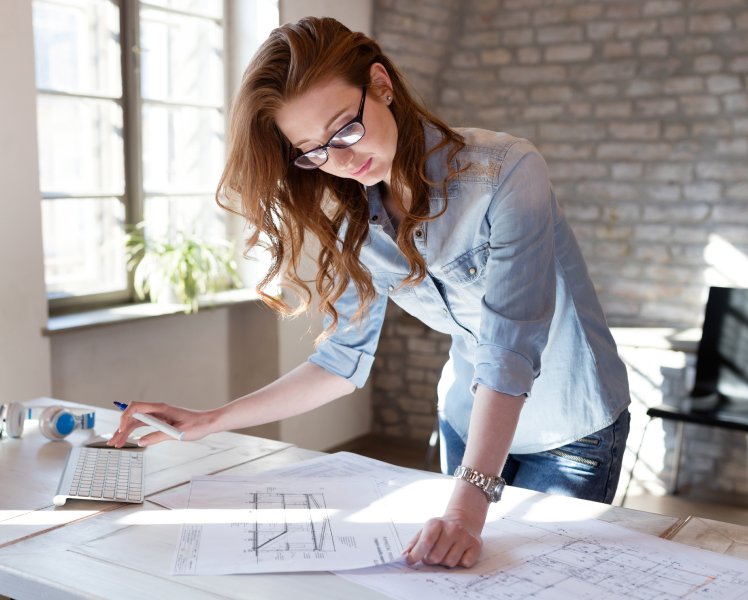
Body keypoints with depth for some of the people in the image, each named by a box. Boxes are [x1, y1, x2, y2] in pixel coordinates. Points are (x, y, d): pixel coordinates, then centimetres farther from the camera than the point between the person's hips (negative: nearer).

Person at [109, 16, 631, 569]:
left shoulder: (506, 174, -27)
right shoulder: (360, 224, -9)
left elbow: (509, 351, -34)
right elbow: (344, 359, -4)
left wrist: (468, 507, -42)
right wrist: (210, 421, -9)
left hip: (572, 429, -4)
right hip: (468, 424, 5)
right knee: (460, 562, 14)